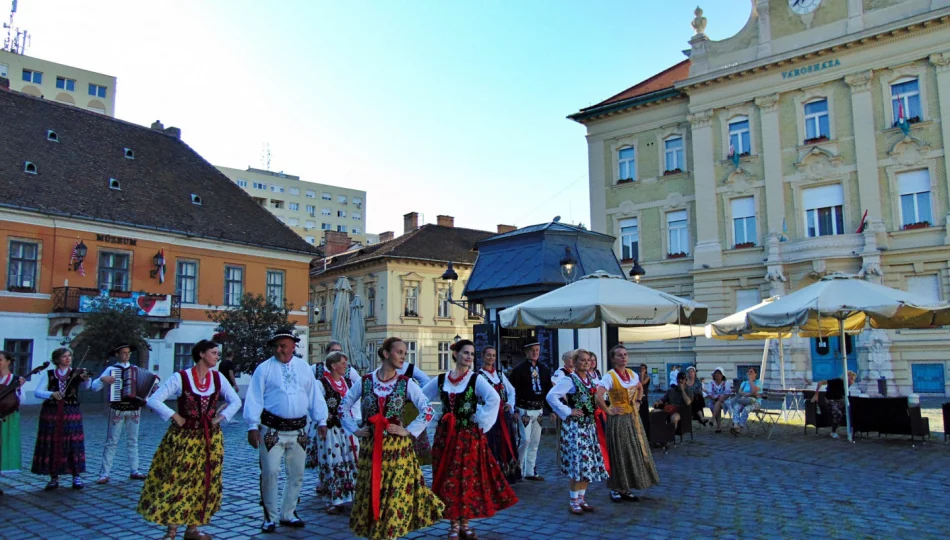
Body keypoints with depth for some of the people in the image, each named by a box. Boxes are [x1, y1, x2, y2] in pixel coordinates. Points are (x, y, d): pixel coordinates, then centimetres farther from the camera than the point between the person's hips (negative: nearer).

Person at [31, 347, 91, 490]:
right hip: (51, 413, 1)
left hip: (71, 412, -1)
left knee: (73, 444, -4)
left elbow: (86, 387, -14)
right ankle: (54, 478, 13)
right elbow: (37, 392, -3)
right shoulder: (49, 374, 6)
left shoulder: (76, 373, 4)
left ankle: (77, 477, 4)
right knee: (51, 445, 2)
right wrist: (51, 394, -22)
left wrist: (86, 379, -37)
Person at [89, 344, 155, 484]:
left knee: (133, 441, 9)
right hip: (117, 410, -3)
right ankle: (104, 474, 4)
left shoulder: (136, 370, 8)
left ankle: (134, 471, 15)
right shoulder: (111, 370, 1)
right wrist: (103, 379, -19)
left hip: (134, 409, 3)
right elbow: (94, 387, -2)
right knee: (111, 442, 0)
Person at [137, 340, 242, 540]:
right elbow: (154, 400, -14)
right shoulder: (180, 378, -11)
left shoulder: (218, 378, 1)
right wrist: (175, 417, -14)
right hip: (184, 438, -4)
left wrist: (221, 418, -3)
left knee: (204, 483, 7)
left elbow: (236, 401, 7)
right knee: (178, 481, -3)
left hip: (210, 438, 4)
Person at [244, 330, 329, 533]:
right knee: (270, 472, -4)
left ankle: (288, 514, 25)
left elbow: (314, 396, 10)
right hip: (272, 429, -4)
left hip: (298, 430, 4)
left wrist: (321, 420, 7)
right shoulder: (264, 368, -3)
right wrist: (253, 426, -12)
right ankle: (270, 517, 13)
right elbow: (254, 398, -5)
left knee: (297, 474, 11)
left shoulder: (304, 368, 8)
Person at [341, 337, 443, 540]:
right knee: (370, 492, 11)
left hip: (397, 448, -2)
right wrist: (355, 429, 2)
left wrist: (408, 431, -10)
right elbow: (344, 406, 10)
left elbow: (428, 411, -7)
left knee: (395, 493, 1)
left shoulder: (406, 383, -4)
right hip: (370, 448, 2)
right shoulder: (365, 381, 0)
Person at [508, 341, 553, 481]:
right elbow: (512, 390, -10)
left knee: (535, 442, 9)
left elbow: (548, 390, 13)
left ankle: (530, 472, 18)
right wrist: (515, 410, -15)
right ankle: (517, 470, 7)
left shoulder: (544, 370, 10)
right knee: (525, 440, -10)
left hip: (538, 410, 6)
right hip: (524, 410, -6)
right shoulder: (519, 369, -7)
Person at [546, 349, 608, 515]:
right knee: (578, 463, -7)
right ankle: (574, 502, 4)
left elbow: (596, 396, 30)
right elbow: (551, 396, -22)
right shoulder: (569, 380, -12)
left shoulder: (591, 379, 9)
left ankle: (581, 499, 21)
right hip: (574, 426, -7)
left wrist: (596, 409, 12)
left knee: (589, 462, 10)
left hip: (589, 425, 7)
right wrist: (568, 411, -18)